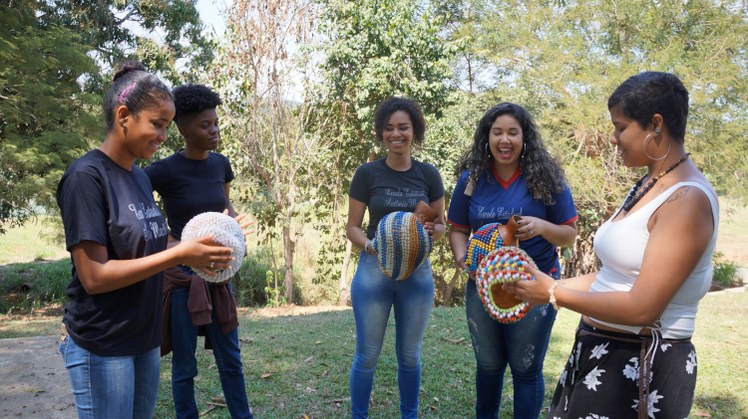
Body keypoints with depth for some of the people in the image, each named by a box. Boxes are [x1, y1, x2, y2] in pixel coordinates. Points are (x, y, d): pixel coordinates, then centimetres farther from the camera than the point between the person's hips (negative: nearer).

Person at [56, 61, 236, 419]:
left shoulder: (140, 177, 7)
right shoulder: (86, 176, -17)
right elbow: (94, 276, -21)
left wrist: (195, 247, -4)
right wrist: (179, 254, -24)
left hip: (144, 339, 7)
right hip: (101, 347, -7)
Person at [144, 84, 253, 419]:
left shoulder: (220, 164, 3)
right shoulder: (166, 170, -14)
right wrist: (166, 243, -18)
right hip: (182, 274, -5)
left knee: (231, 359, 15)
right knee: (185, 366, 7)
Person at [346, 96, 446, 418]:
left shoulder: (429, 174, 0)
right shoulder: (367, 173, -5)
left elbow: (442, 226, 7)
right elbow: (351, 227, -2)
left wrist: (431, 229, -16)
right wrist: (371, 245, -22)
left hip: (418, 272, 2)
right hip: (373, 270, -2)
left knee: (410, 355, 15)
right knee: (367, 354, 7)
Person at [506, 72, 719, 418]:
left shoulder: (687, 200, -21)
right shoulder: (646, 186, 8)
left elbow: (642, 307, -25)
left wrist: (553, 295, -18)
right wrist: (547, 285, 2)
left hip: (642, 368, -8)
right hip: (599, 352, 8)